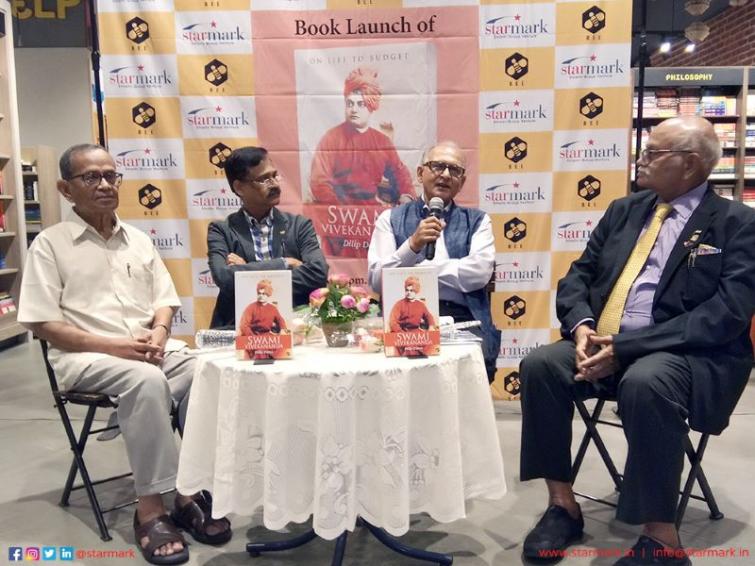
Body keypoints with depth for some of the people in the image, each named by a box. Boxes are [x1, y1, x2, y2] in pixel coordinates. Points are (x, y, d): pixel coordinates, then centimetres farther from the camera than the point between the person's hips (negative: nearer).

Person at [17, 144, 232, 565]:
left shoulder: (139, 240, 14)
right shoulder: (50, 243, 0)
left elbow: (165, 301, 14)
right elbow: (42, 324, -6)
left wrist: (159, 333, -10)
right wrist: (114, 346, -17)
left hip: (150, 349, 5)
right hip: (86, 356, -4)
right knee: (147, 380, -36)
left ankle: (193, 492, -14)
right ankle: (151, 506, -24)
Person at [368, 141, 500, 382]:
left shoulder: (476, 220, 14)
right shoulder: (391, 218, 13)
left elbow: (479, 273, -4)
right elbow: (377, 280, 0)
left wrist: (418, 269, -1)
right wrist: (412, 245, -14)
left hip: (462, 319, 1)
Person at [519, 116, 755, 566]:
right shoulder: (624, 211, 15)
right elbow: (578, 276, 13)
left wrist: (625, 347, -22)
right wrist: (582, 327, -11)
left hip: (691, 355, -5)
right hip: (604, 343, 6)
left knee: (644, 383, -37)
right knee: (540, 364, -19)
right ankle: (563, 505, -7)